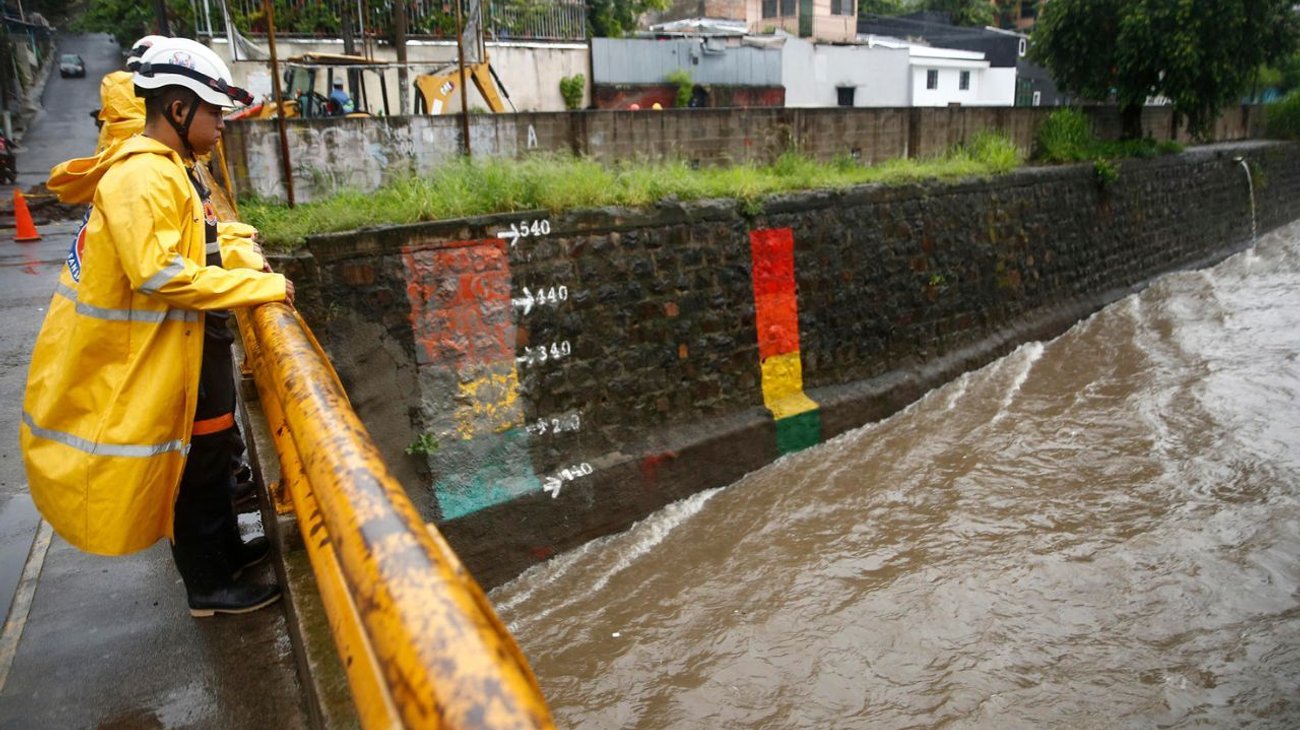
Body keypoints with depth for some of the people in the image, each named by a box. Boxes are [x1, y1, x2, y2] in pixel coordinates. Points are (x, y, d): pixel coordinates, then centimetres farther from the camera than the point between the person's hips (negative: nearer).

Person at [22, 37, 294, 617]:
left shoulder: (170, 170, 10)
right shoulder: (143, 176, -23)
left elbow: (210, 232, 18)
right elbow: (159, 273, -31)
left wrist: (242, 253, -3)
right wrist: (260, 287, -27)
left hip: (182, 340, 10)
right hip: (147, 352, -10)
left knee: (208, 449, 21)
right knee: (190, 462, 3)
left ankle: (225, 550, 38)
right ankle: (209, 586, 19)